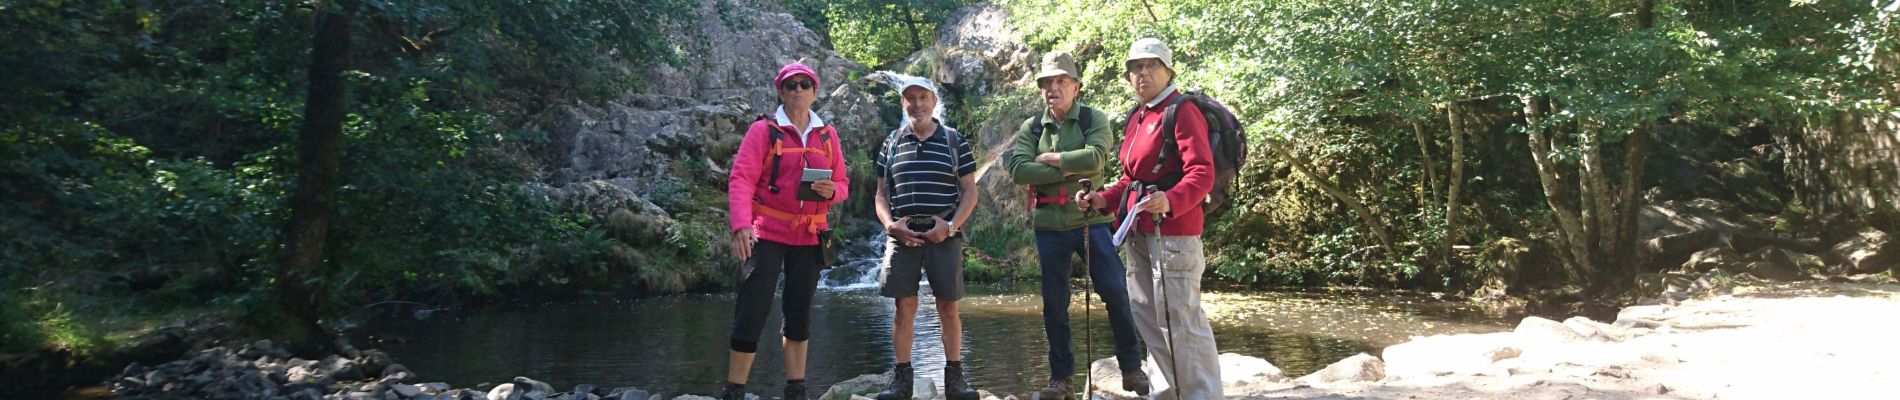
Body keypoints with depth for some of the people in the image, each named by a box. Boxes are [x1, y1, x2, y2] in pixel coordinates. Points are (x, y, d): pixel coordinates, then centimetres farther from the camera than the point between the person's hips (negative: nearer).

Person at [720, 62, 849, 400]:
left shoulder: (827, 135, 11)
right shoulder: (763, 130, -2)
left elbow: (843, 183, 15)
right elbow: (741, 179, -11)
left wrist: (831, 190, -10)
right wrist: (741, 225, -26)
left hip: (809, 236, 4)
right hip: (767, 234, -4)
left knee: (799, 315, 10)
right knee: (751, 314, -8)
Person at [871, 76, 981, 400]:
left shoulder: (954, 141, 5)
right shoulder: (891, 143, 11)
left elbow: (970, 191, 5)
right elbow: (881, 194, 12)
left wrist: (951, 225, -9)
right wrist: (890, 225, -6)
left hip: (943, 234, -1)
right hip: (902, 235, 1)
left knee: (948, 307, 1)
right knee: (904, 307, 1)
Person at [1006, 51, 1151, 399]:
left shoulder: (1094, 120, 0)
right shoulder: (1031, 128, 6)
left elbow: (1095, 157, -19)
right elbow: (1018, 170, -10)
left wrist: (1049, 158, -10)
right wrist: (1069, 170, -15)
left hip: (1090, 221, -2)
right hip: (1049, 227, 2)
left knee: (1117, 293, -4)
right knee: (1054, 304, 7)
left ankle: (1131, 368, 12)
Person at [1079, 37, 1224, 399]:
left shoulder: (1182, 111, -9)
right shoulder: (1135, 117, 18)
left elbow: (1202, 174, -20)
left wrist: (1170, 201, -37)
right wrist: (1105, 199, 10)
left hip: (1173, 231, -9)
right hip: (1139, 233, 10)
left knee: (1180, 319, -9)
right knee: (1147, 316, 15)